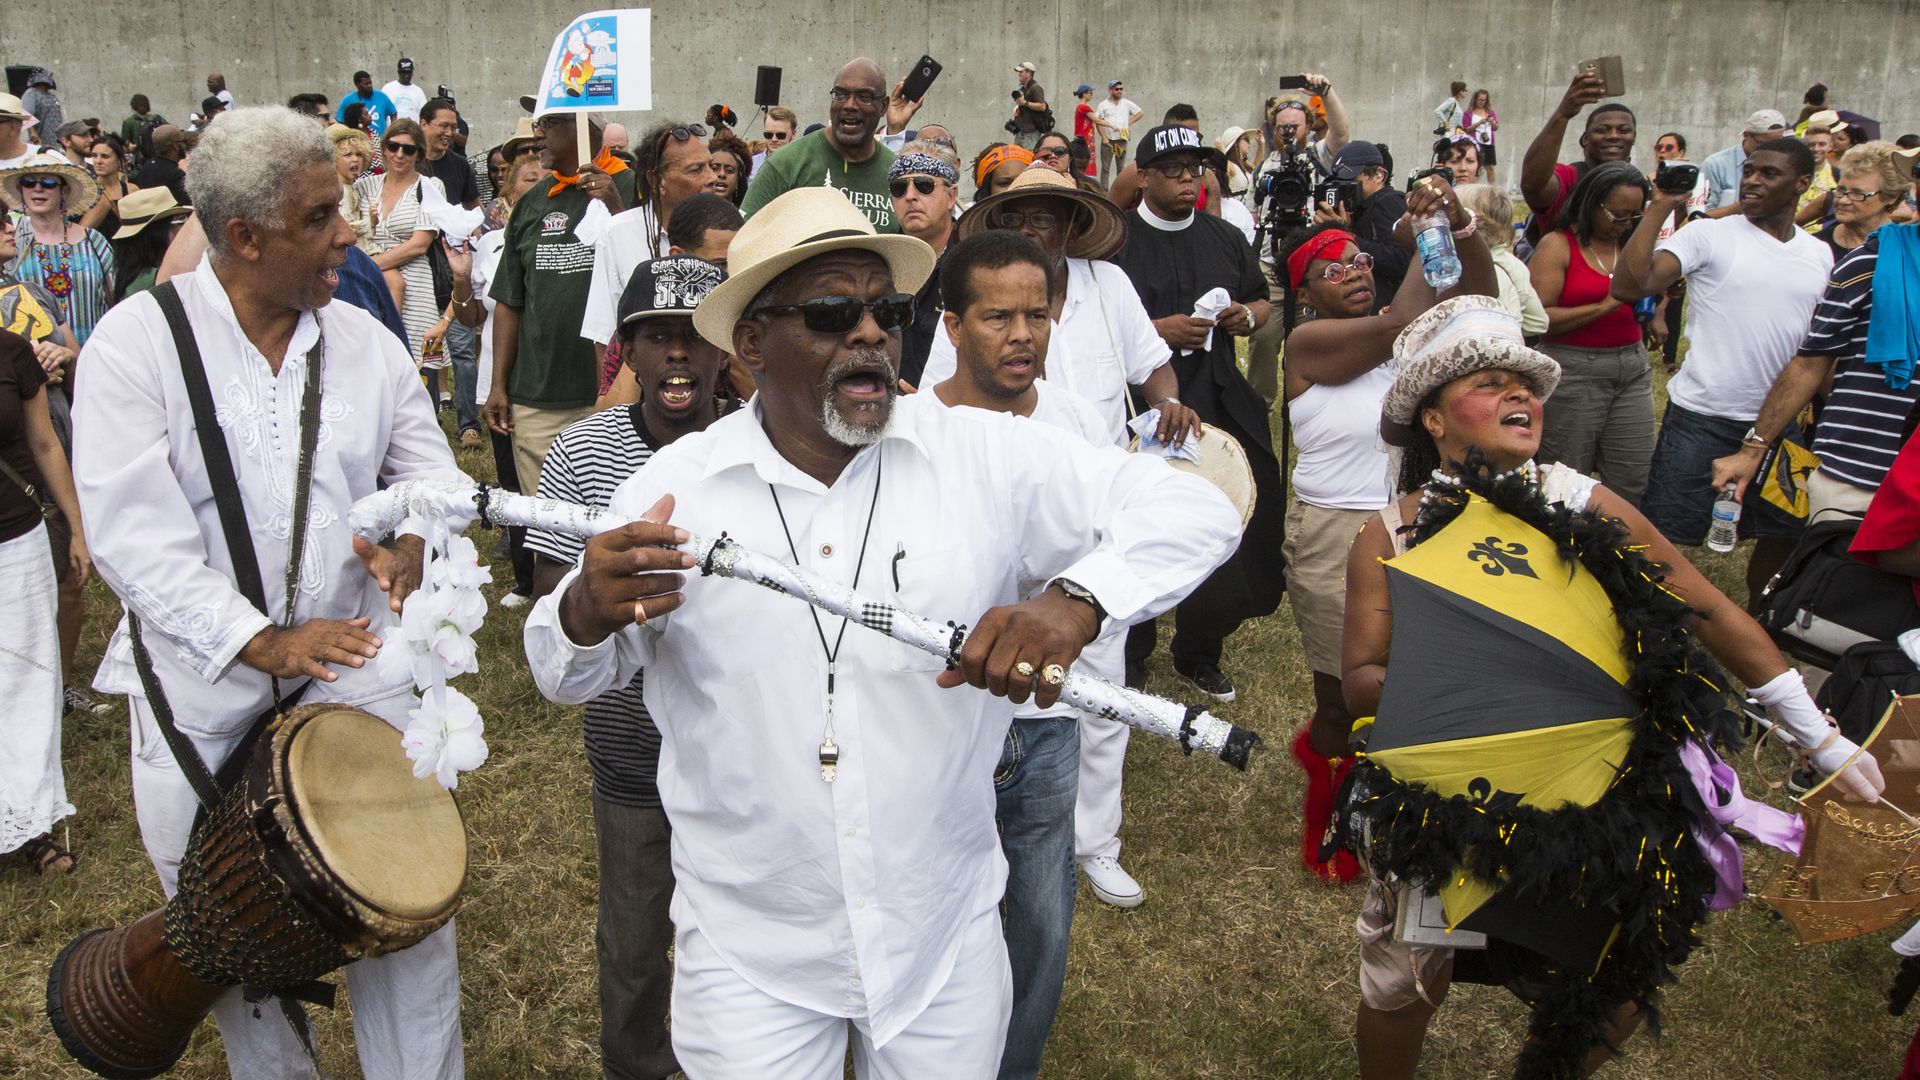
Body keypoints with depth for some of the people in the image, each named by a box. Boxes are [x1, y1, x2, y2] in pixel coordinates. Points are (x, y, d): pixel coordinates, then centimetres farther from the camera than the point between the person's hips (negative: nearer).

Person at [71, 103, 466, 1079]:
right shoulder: (138, 340, -9)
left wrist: (414, 535, -13)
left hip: (356, 666, 2)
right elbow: (132, 532, -15)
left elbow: (428, 463, 10)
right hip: (203, 690, -2)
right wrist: (257, 641, -22)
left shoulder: (363, 340, 3)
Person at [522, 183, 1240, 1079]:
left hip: (946, 946, 1)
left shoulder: (987, 457, -8)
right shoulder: (675, 487, -7)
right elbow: (566, 677, 3)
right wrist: (586, 612, -22)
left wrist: (1076, 598, -31)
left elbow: (1194, 509, -11)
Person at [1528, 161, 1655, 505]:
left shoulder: (1633, 245, 11)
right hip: (1574, 370, -5)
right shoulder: (1558, 246, -6)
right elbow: (1538, 318, -16)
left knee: (1633, 483, 6)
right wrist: (1603, 306, -18)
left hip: (1632, 369, 6)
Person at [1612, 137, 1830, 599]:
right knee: (1663, 531, -1)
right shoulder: (1709, 236, -8)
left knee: (1783, 532, 17)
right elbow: (1628, 285, -21)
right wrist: (1659, 206, -22)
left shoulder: (1819, 255, 9)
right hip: (1702, 417, -5)